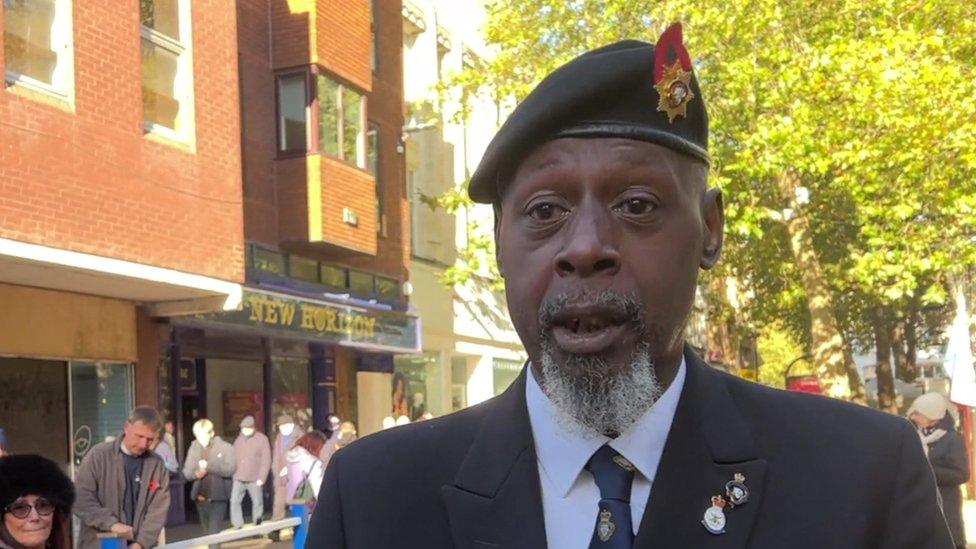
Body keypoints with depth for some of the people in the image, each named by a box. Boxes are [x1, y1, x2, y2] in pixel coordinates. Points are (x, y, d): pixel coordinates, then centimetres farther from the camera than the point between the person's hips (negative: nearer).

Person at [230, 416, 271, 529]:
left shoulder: (262, 439, -3)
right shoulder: (239, 440, 12)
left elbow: (266, 460, -7)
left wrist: (261, 478, -12)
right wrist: (233, 474, 6)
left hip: (255, 480, -4)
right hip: (238, 478, 4)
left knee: (257, 502, 4)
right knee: (234, 501, -8)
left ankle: (257, 526, 19)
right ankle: (238, 526, -5)